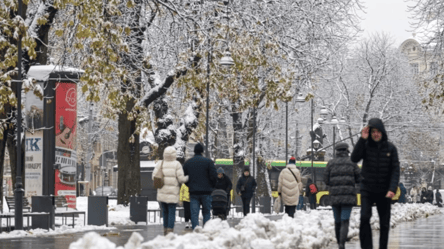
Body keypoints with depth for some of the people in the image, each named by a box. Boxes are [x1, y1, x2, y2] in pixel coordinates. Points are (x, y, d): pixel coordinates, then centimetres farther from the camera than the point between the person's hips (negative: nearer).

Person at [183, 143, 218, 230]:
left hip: (193, 192, 2)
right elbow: (214, 176, -8)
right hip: (206, 192, -2)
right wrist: (211, 186, 8)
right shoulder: (208, 162, -3)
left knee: (194, 213, 1)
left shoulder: (187, 162, 7)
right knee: (206, 212, 7)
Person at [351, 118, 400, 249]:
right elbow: (354, 158, -19)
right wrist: (362, 139, -25)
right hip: (367, 189, -1)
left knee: (384, 223, 4)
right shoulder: (365, 145, -3)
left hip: (384, 192, 1)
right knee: (364, 218, -17)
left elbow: (395, 170, -5)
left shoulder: (390, 148, -2)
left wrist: (392, 189, -18)